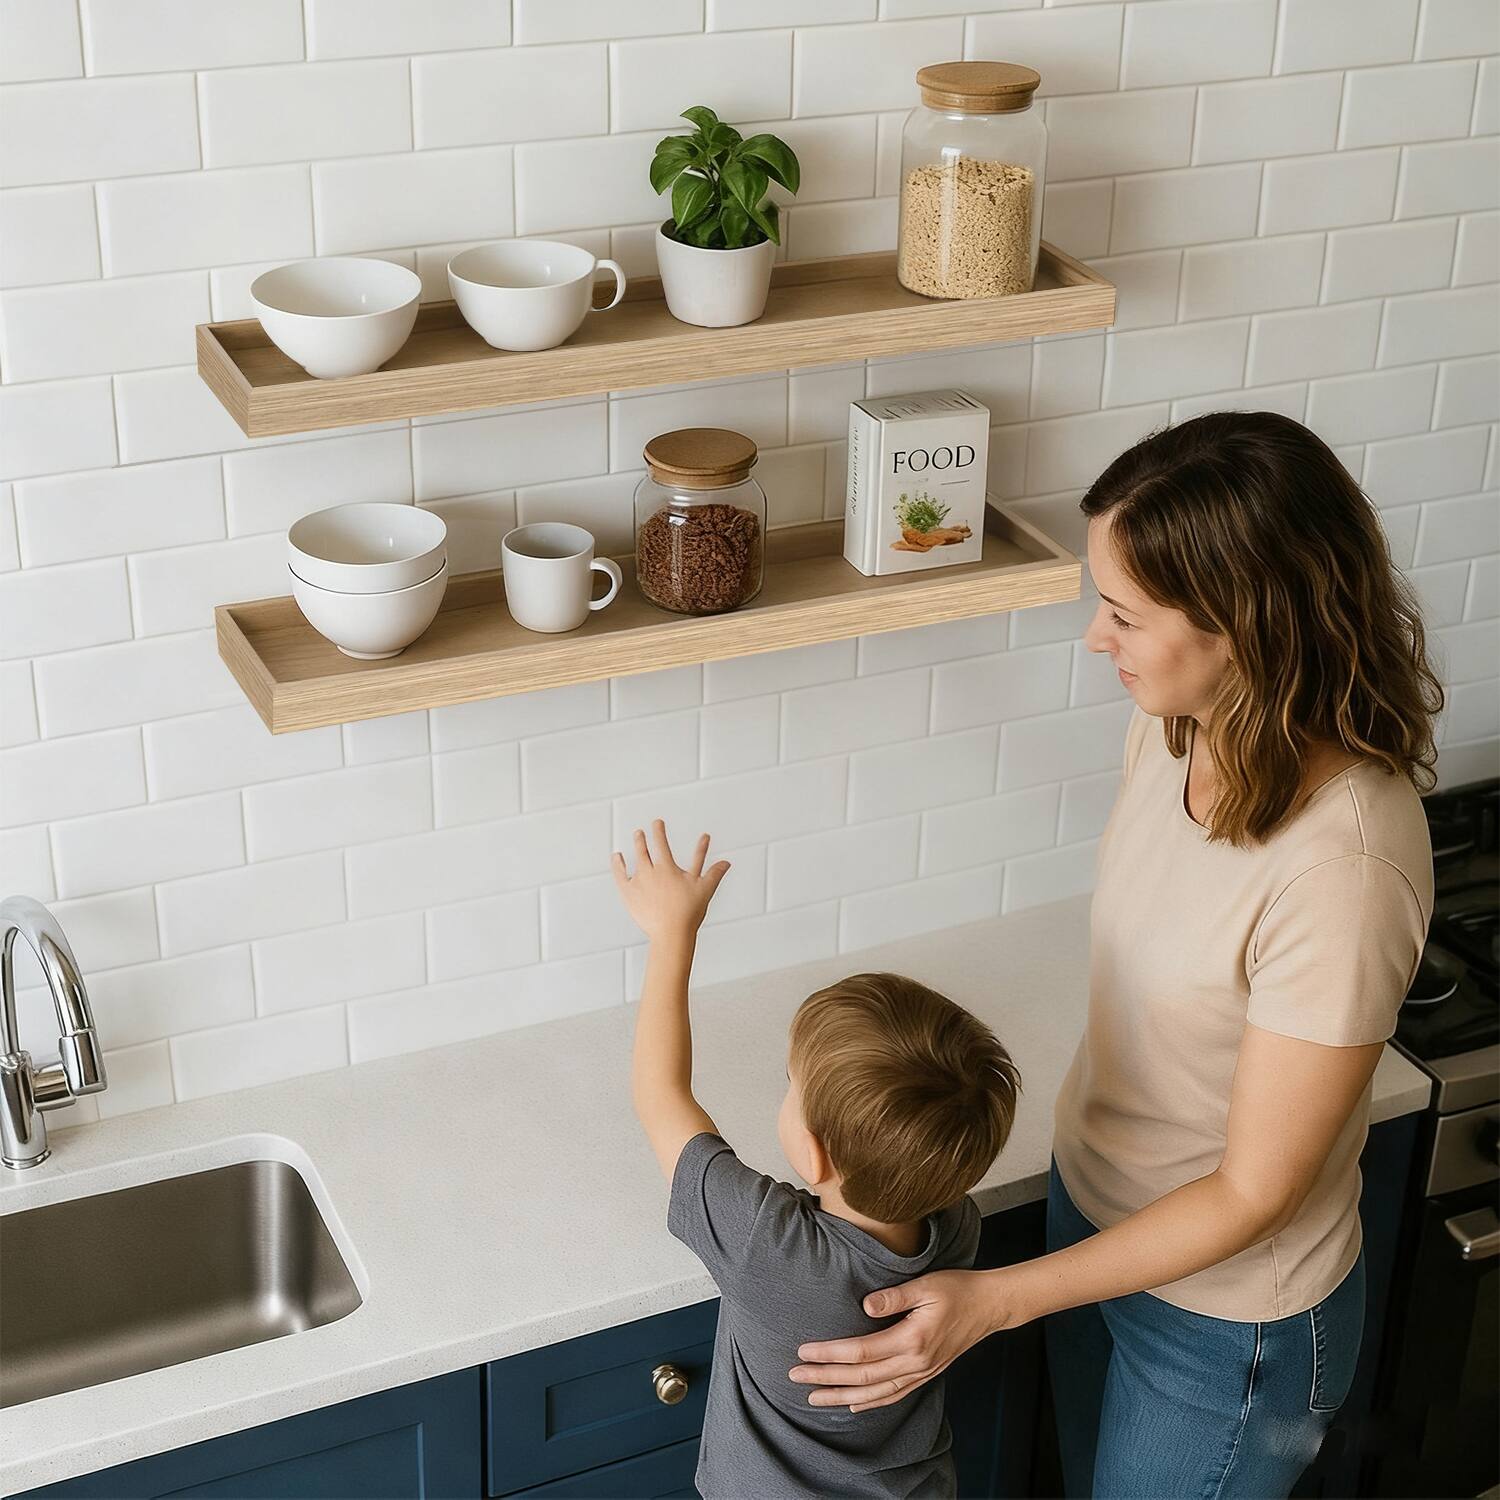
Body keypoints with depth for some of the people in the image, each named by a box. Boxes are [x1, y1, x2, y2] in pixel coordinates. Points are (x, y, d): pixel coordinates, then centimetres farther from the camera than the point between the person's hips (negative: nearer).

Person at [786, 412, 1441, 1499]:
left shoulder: (1342, 867, -36)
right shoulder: (1177, 727, -13)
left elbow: (1251, 1195, -26)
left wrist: (995, 1301, -26)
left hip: (1228, 1318, -7)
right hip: (1095, 1206, 7)